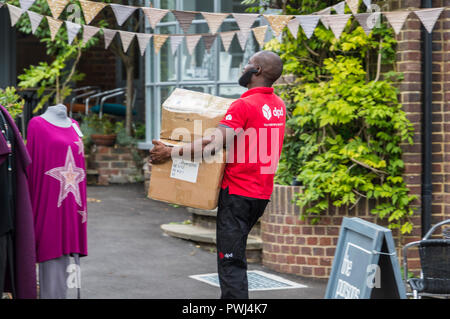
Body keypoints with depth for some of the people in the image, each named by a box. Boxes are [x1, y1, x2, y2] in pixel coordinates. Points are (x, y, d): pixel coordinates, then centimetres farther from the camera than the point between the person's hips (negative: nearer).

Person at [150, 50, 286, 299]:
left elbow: (212, 144, -23)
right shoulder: (279, 106, 10)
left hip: (238, 193, -9)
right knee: (235, 255, 19)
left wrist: (170, 153, -15)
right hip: (262, 193, 9)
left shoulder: (244, 105, -16)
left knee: (231, 262, -7)